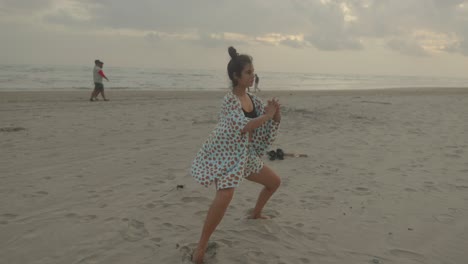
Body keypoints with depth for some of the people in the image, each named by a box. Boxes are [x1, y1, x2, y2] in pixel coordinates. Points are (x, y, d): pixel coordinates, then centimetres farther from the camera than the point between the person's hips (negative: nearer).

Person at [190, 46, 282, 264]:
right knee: (225, 195, -31)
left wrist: (276, 111, -13)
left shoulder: (252, 99, 4)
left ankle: (256, 214, 46)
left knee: (274, 182, 19)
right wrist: (268, 115, -19)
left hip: (244, 155, 8)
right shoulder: (230, 99, -20)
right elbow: (245, 126, -32)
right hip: (224, 156, -8)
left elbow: (274, 120, 9)